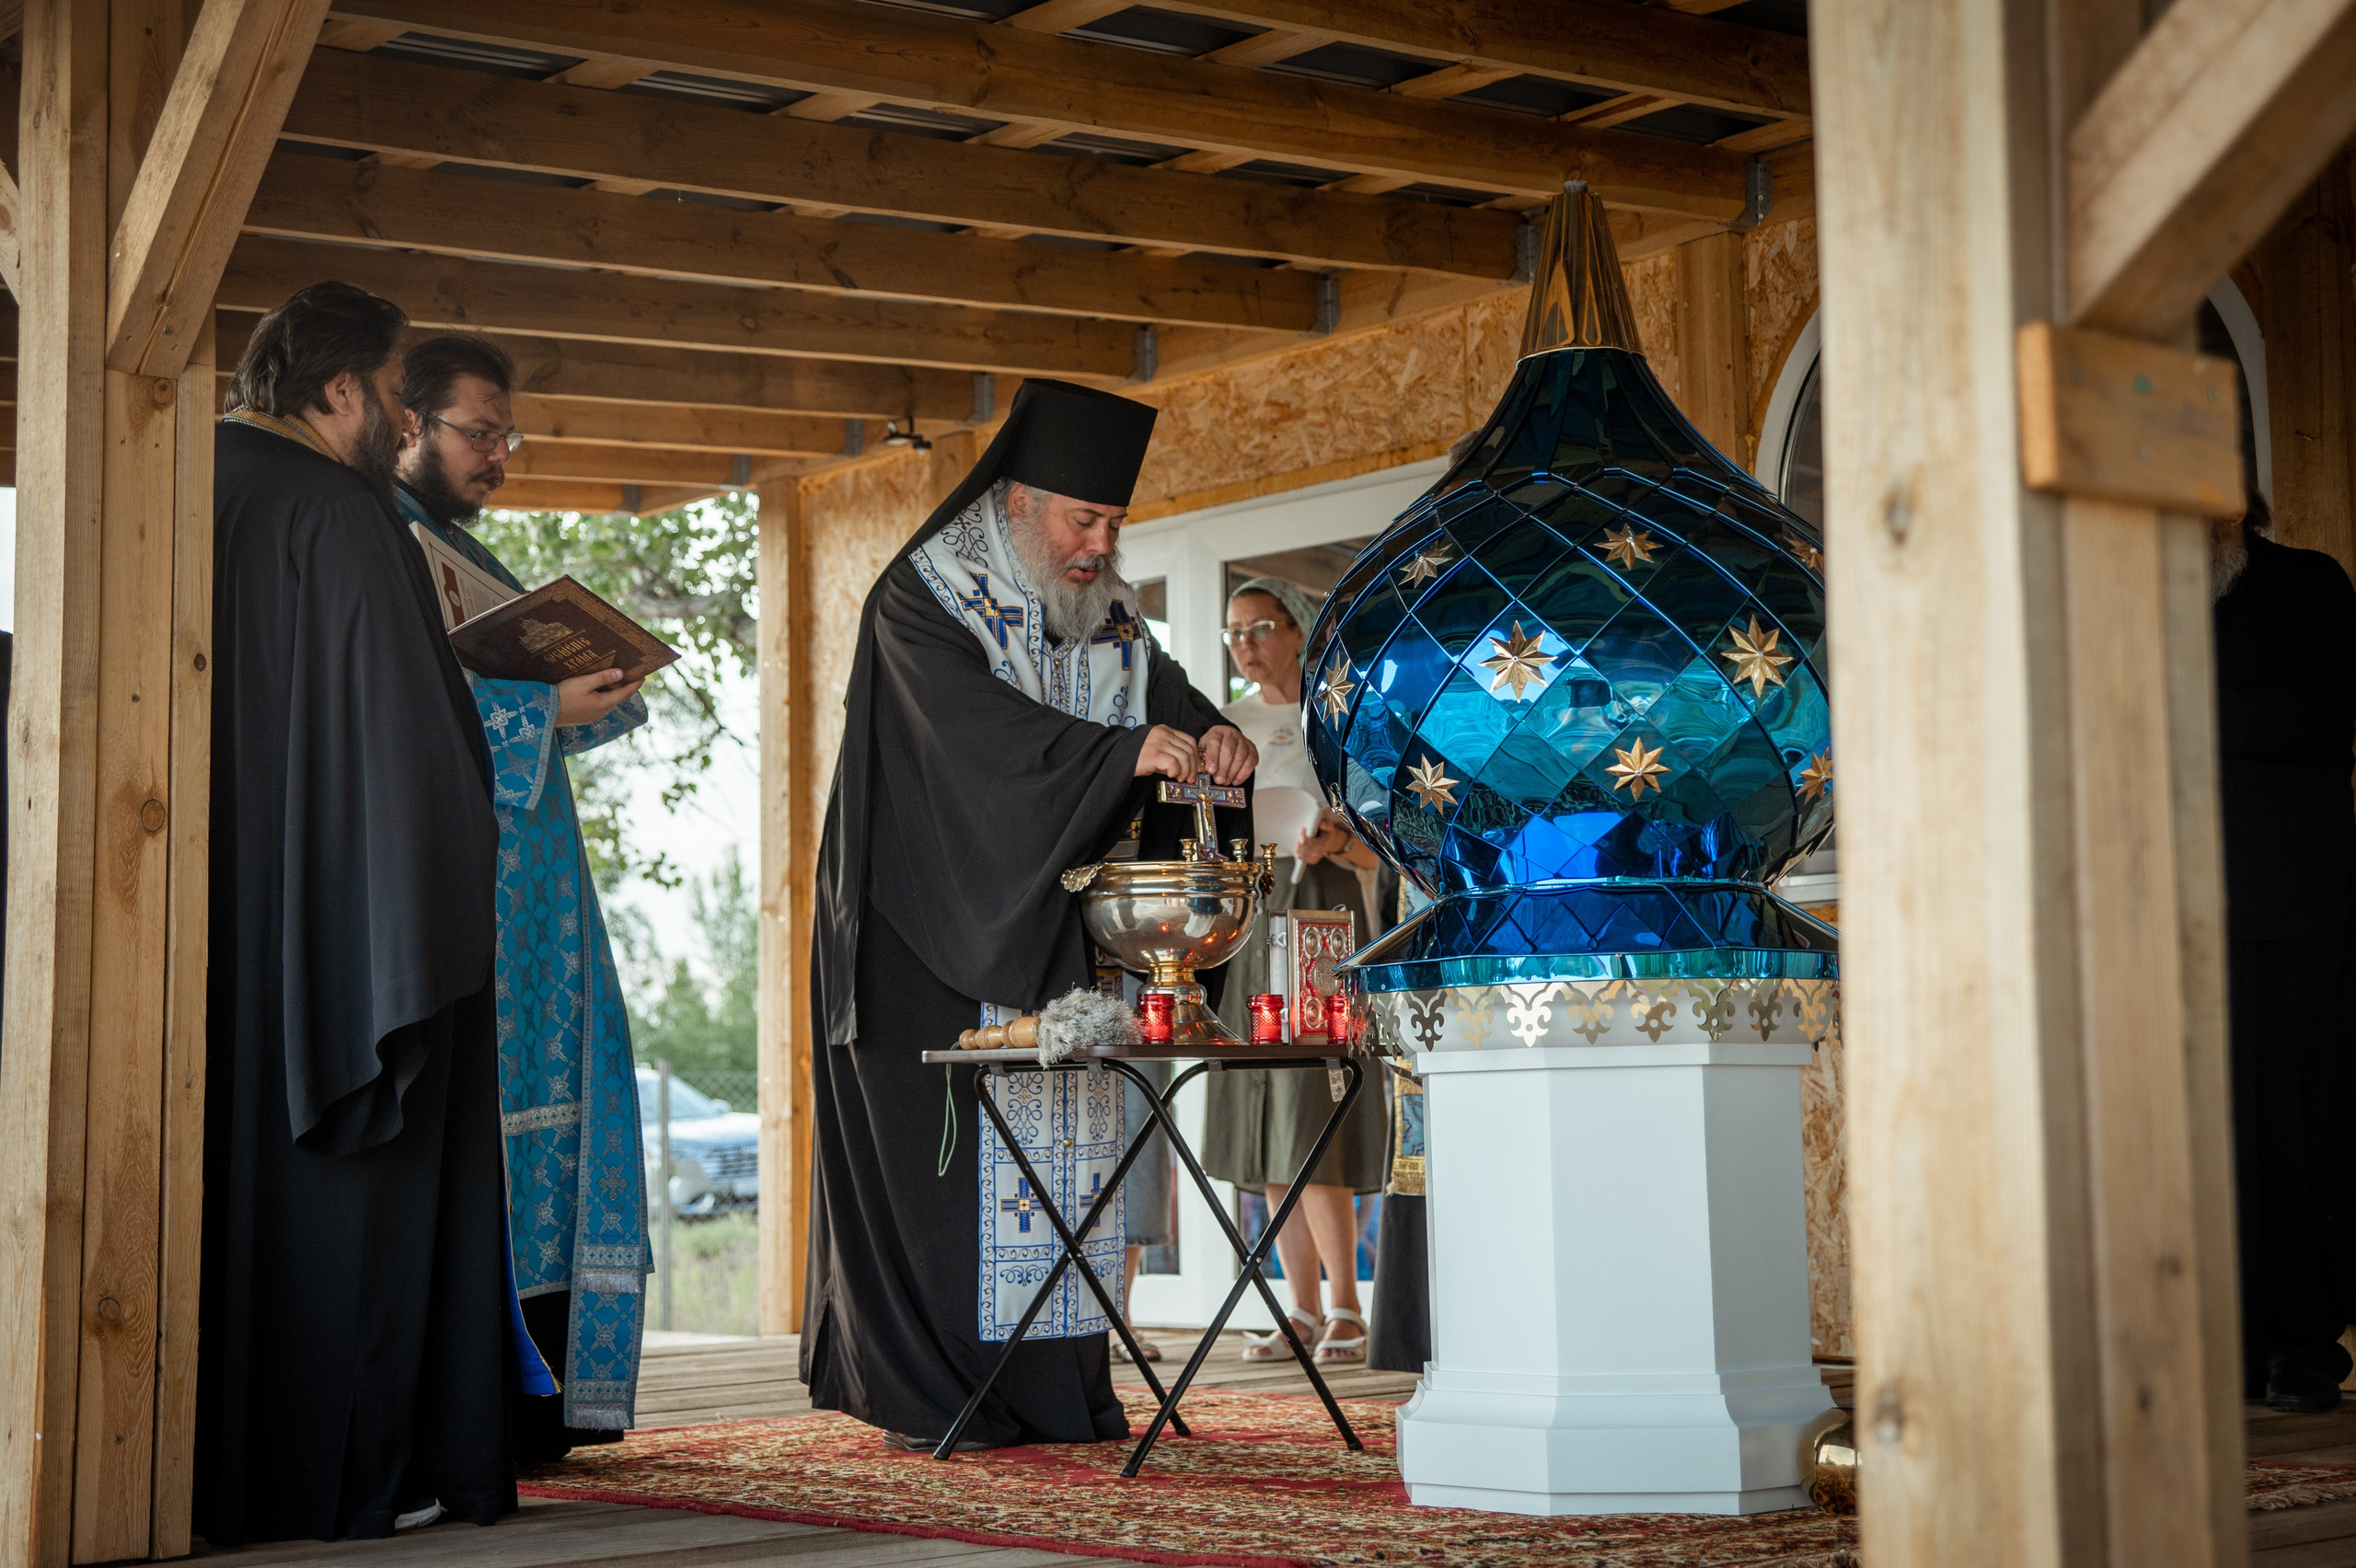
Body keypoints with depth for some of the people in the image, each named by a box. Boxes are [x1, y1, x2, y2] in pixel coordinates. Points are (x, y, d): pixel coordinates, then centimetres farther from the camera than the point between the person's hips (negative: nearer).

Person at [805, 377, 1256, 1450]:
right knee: (937, 1150, -6)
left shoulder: (1105, 616, 12)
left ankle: (1055, 1390, 9)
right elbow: (986, 729, -23)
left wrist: (1210, 736, -21)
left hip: (1049, 930, 7)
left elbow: (1162, 691, 2)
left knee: (1060, 1133, 4)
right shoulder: (923, 599, -9)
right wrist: (1123, 750, -34)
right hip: (933, 936, -6)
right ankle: (924, 1398, 1)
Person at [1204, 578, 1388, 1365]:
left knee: (1309, 1117, -14)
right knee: (1264, 1121, 2)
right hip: (1241, 916, 5)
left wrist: (1338, 843, -22)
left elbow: (1380, 848, -2)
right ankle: (1303, 1309, 7)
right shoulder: (1226, 725, 16)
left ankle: (1345, 1308, -8)